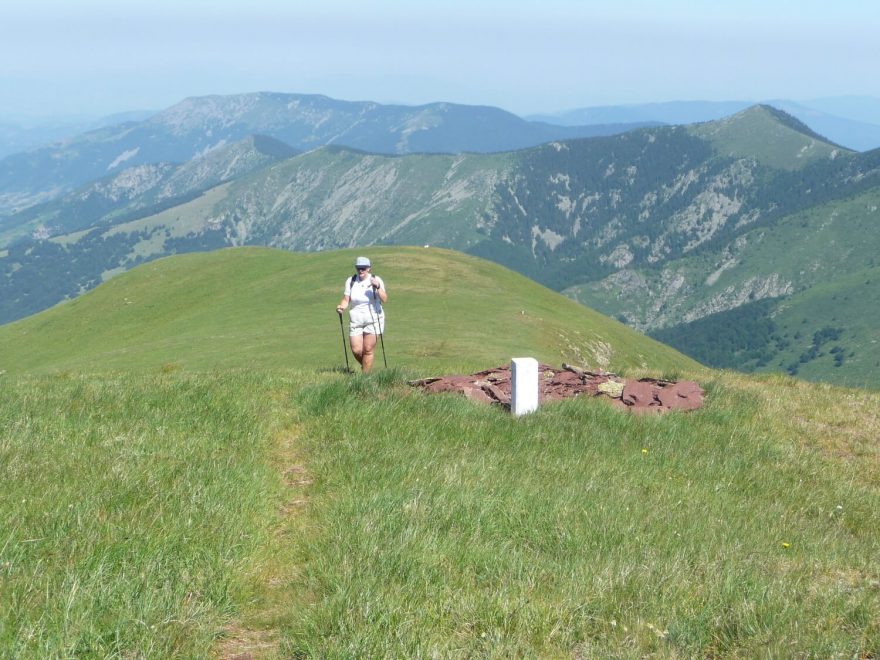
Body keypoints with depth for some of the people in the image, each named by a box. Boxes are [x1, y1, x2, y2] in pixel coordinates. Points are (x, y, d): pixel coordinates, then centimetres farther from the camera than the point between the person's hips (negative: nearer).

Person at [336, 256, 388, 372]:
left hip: (373, 319, -3)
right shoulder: (350, 281, 4)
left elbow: (384, 300, -13)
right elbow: (346, 299, 5)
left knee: (368, 350, -5)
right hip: (356, 320, 3)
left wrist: (378, 287, -27)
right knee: (356, 350, -3)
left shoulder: (376, 280, -5)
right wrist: (341, 306, -16)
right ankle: (366, 366, 27)